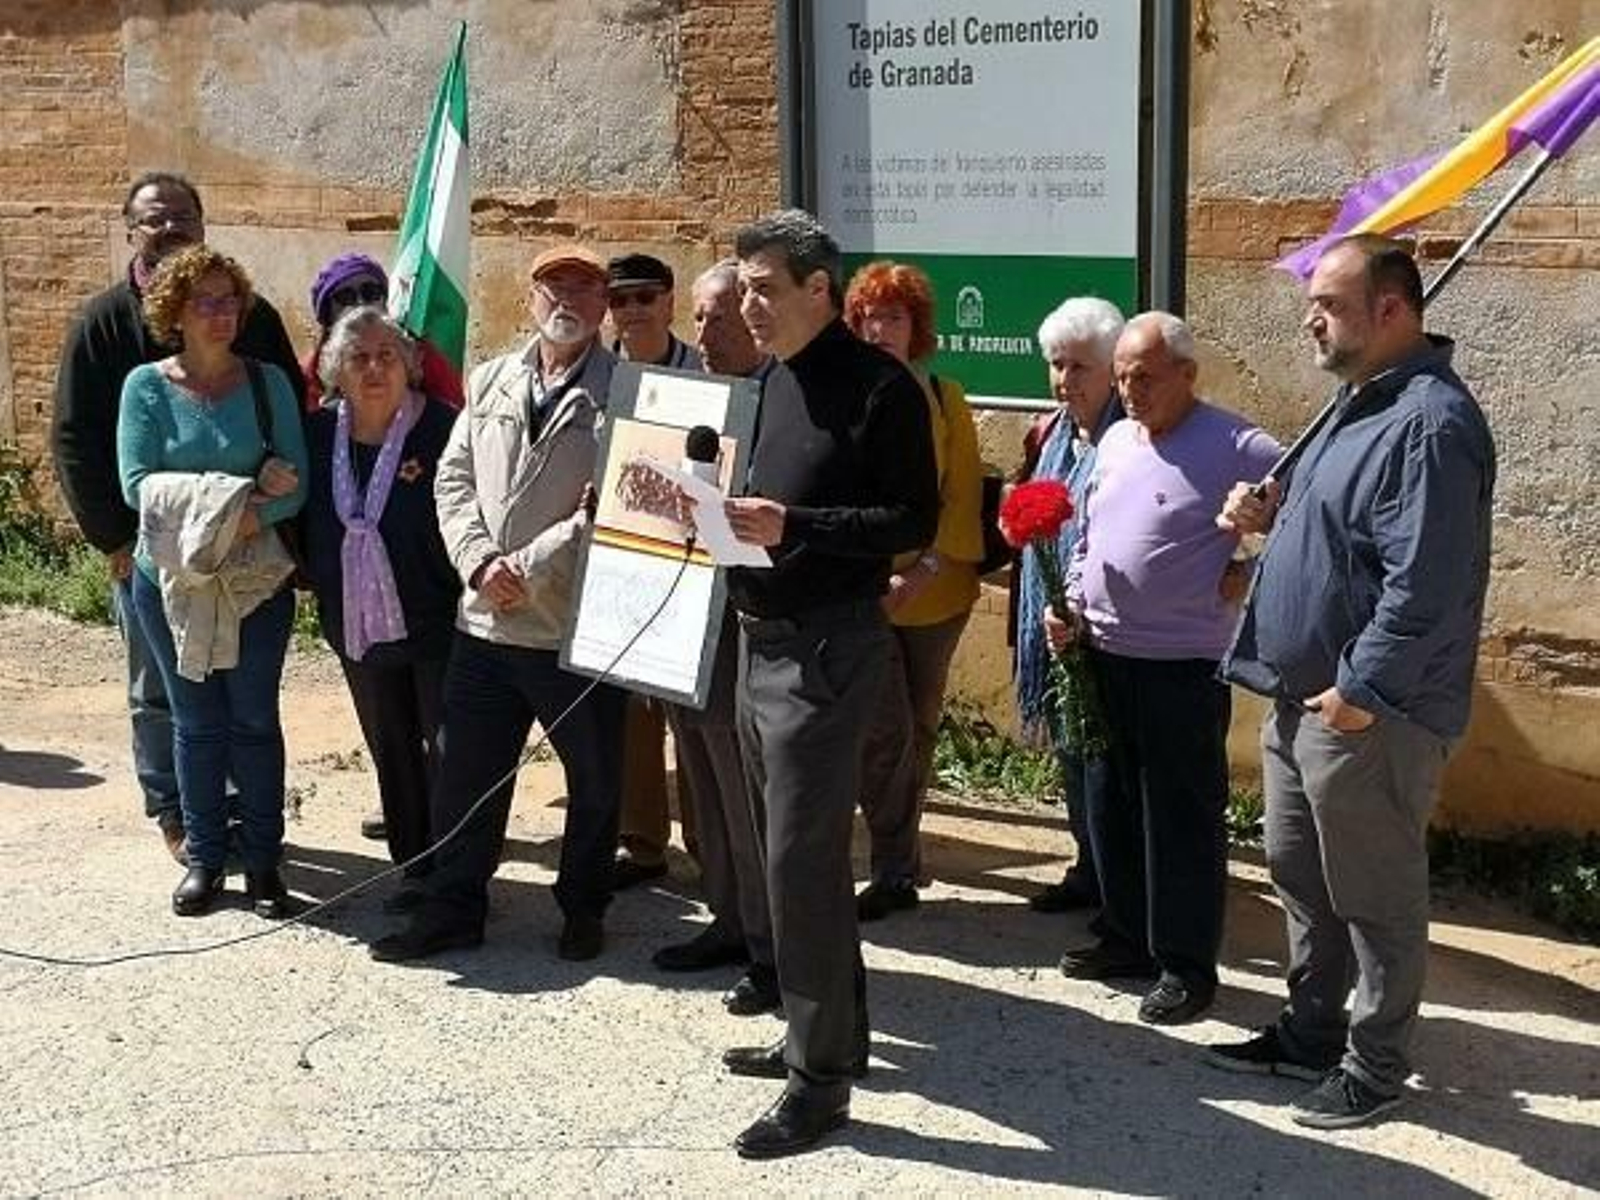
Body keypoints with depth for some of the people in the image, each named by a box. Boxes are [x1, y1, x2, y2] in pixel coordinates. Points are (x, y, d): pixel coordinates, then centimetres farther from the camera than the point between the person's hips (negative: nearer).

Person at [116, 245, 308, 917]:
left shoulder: (267, 383, -1)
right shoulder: (147, 387, -4)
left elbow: (296, 484, -6)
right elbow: (137, 484, -13)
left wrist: (256, 513, -26)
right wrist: (231, 498, -22)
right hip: (170, 578, 0)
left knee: (254, 719, 6)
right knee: (196, 723, 9)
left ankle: (262, 861, 16)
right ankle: (204, 859, 21)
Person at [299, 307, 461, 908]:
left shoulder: (443, 428, -14)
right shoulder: (320, 432, 2)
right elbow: (306, 518, 13)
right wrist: (317, 578, 6)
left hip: (437, 622, -5)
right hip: (359, 625, 6)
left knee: (447, 751, 1)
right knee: (392, 753, 15)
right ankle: (417, 867, 28)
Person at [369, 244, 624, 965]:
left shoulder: (621, 392, -7)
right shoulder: (491, 381, 11)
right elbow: (454, 478, 8)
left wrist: (530, 567, -17)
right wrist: (480, 561, -8)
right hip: (485, 617, 4)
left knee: (594, 781, 11)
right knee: (464, 772, 11)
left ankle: (583, 908, 29)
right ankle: (452, 909, 24)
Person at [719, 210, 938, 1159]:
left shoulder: (879, 386, -12)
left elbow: (915, 520, -16)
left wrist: (793, 528, -24)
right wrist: (728, 513, 2)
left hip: (826, 649, -9)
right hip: (761, 640, 9)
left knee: (802, 861, -7)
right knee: (803, 852, 16)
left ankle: (822, 1076, 3)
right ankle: (833, 1032, 30)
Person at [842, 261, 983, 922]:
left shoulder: (944, 399, 3)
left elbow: (964, 497, 0)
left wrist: (923, 572, -12)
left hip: (935, 594, 2)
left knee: (919, 730, 12)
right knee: (885, 731, -8)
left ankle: (899, 858, 27)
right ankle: (896, 870, 5)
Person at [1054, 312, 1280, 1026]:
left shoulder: (1236, 450, -12)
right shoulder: (1116, 440, 12)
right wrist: (1070, 605, 7)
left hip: (1182, 666, -7)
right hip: (1103, 656, 8)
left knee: (1182, 819, 1)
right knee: (1110, 804, 16)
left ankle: (1186, 966, 13)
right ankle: (1127, 938, 32)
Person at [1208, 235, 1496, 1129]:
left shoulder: (1431, 422, -20)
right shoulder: (1361, 401, 13)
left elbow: (1423, 583, -26)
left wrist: (1358, 690, -22)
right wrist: (1274, 516, 6)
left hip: (1370, 712, -10)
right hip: (1305, 696, 10)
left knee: (1375, 899, 4)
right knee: (1301, 880, 20)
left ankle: (1374, 1069, 18)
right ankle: (1309, 1035, 34)